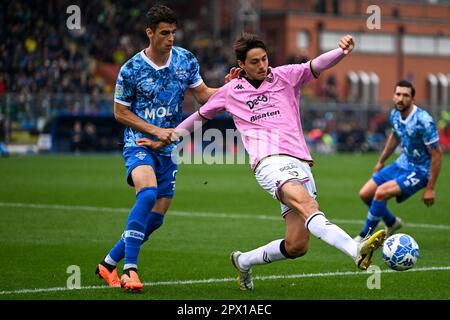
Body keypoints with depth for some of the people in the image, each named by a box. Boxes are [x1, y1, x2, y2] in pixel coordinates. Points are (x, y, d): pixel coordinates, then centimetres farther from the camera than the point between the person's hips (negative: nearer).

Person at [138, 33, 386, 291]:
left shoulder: (285, 76, 15)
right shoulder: (230, 91, 17)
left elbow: (317, 65, -2)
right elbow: (201, 116, 32)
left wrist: (342, 52, -23)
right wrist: (165, 140, 32)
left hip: (301, 163, 3)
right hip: (271, 162, -3)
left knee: (296, 246, -3)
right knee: (307, 205, -33)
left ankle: (244, 261, 23)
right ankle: (357, 251, -55)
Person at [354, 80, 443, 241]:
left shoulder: (423, 121, -27)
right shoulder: (395, 114, -4)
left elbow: (437, 154, -21)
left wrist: (430, 188, -20)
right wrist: (381, 162, 26)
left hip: (419, 171, -8)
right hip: (402, 164, 8)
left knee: (381, 192, -25)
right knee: (365, 194, 5)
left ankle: (364, 237, -8)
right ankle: (392, 222, 30)